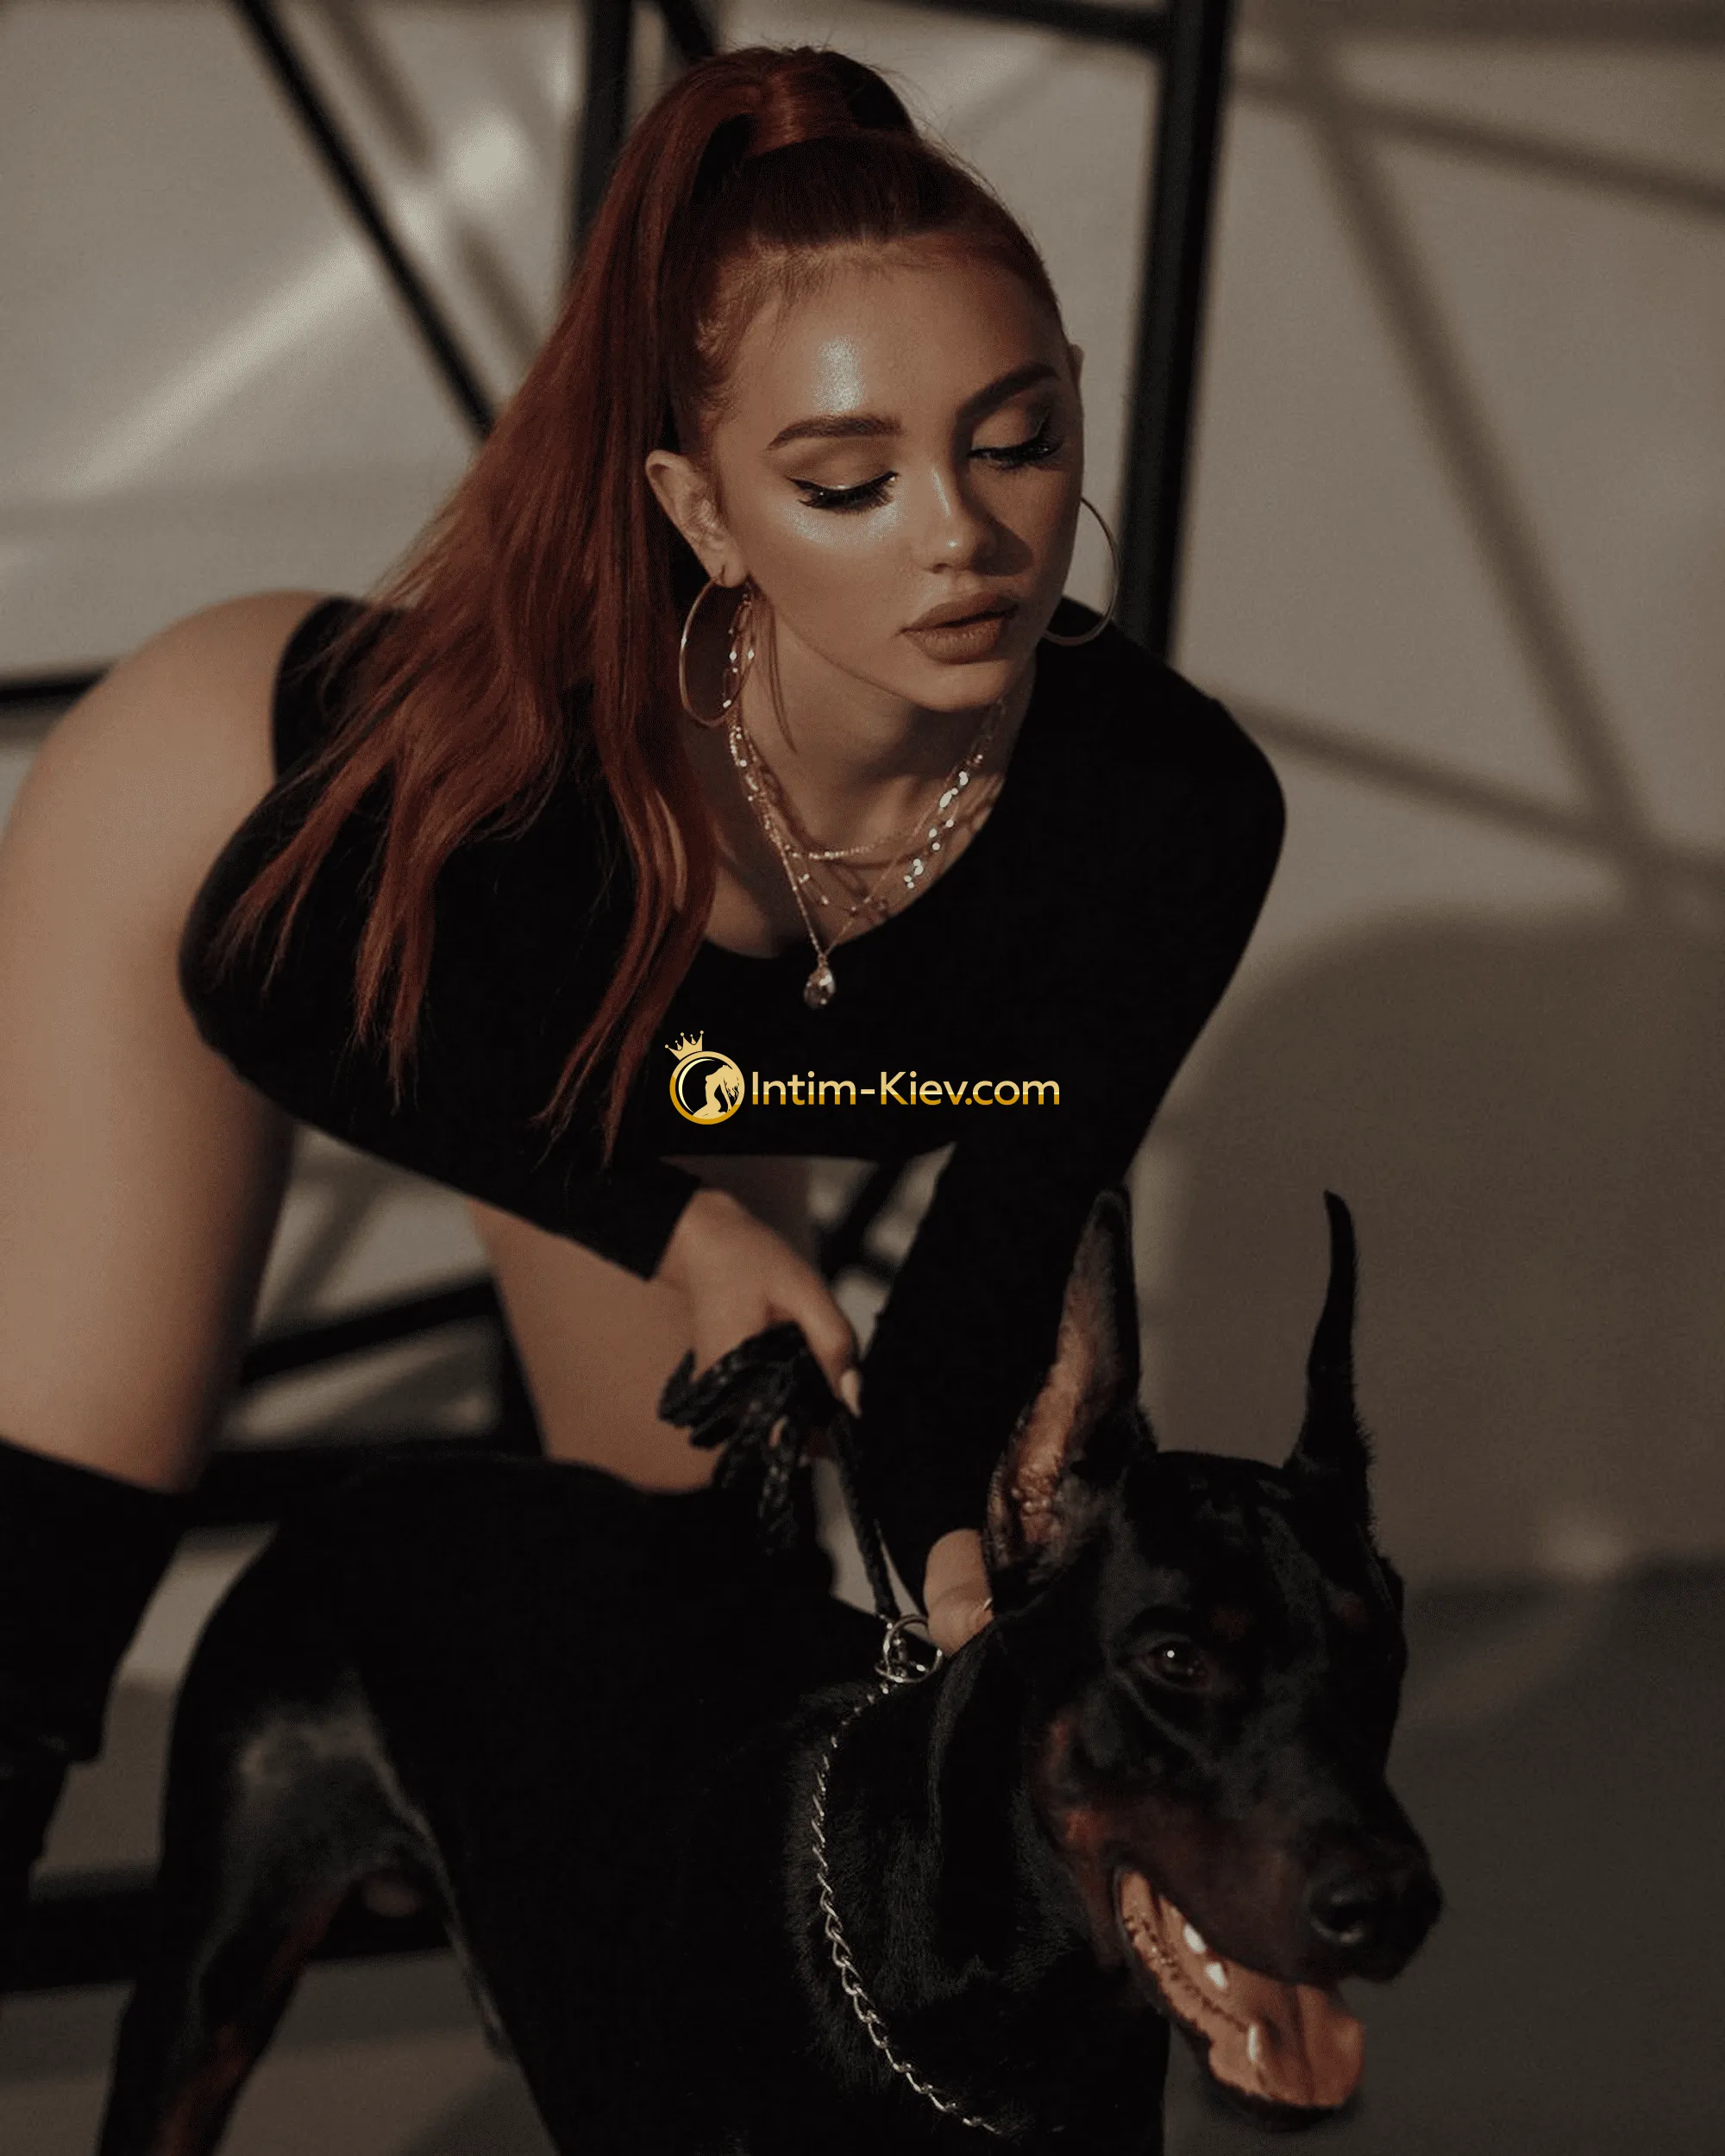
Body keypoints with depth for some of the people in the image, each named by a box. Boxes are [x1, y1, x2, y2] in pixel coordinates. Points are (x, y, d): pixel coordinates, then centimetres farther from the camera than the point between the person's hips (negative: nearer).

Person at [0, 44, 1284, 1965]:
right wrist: (678, 1226, -21)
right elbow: (278, 1000, -22)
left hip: (645, 1065, 4)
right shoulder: (527, 710, -45)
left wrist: (952, 1558, -28)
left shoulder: (1172, 819, -37)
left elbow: (1007, 1232, -19)